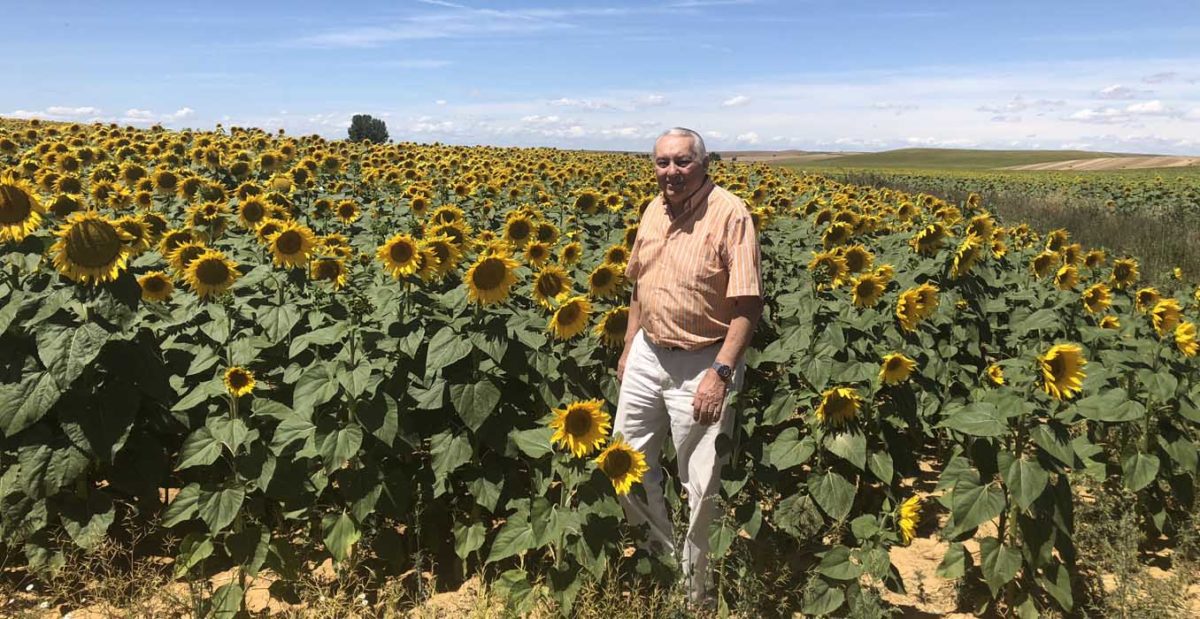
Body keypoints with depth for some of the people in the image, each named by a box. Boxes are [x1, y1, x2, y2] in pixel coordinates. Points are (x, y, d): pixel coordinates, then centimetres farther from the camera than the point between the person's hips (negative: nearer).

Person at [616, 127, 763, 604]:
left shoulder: (730, 214, -15)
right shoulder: (653, 211, 7)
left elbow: (748, 304, -17)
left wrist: (721, 373, -23)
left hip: (702, 364, -7)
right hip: (648, 355, 7)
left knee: (700, 485, 4)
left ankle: (693, 586, 27)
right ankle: (660, 552, 40)